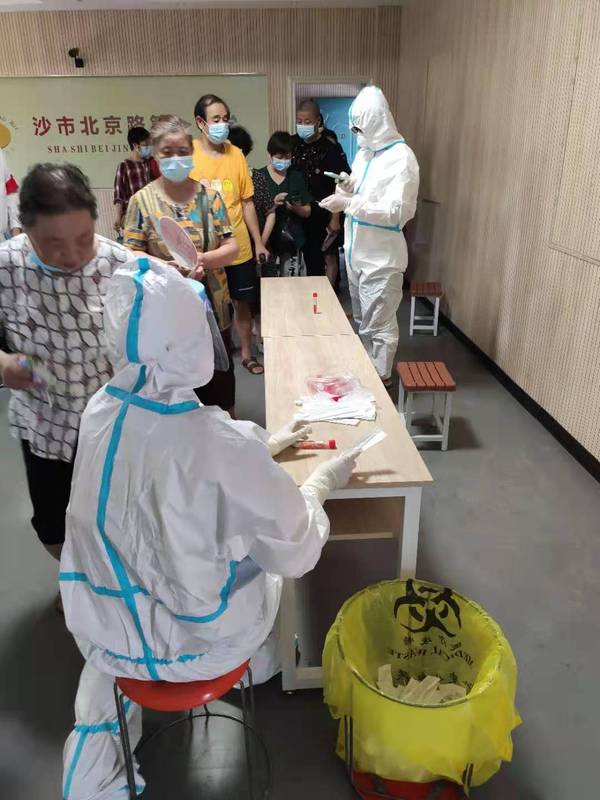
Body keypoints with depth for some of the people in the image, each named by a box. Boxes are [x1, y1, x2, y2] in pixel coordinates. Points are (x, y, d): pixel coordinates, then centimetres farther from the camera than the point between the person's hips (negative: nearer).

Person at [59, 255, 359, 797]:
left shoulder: (101, 412, -13)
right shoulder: (222, 442, -32)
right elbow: (295, 552, -18)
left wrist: (263, 446, 14)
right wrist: (321, 483, -1)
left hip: (103, 626, 4)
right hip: (192, 644, -3)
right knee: (269, 549, 26)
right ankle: (261, 663, 55)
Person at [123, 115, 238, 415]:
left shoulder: (209, 196, 1)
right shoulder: (142, 201, -3)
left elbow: (231, 247, -1)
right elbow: (132, 256, -6)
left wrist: (204, 259, -22)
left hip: (213, 308, 2)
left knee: (220, 379, 14)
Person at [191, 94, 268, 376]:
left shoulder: (236, 154, 1)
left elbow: (247, 202, 7)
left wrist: (259, 242, 8)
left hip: (239, 246, 3)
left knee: (243, 303, 14)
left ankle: (246, 354, 31)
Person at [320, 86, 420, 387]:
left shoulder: (401, 158, -16)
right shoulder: (365, 151, 10)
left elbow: (396, 212, -23)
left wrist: (349, 203, -26)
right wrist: (348, 188, -4)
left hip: (381, 257, -8)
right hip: (356, 251, 8)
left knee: (379, 323, 2)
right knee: (362, 319, 19)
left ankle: (382, 378, 17)